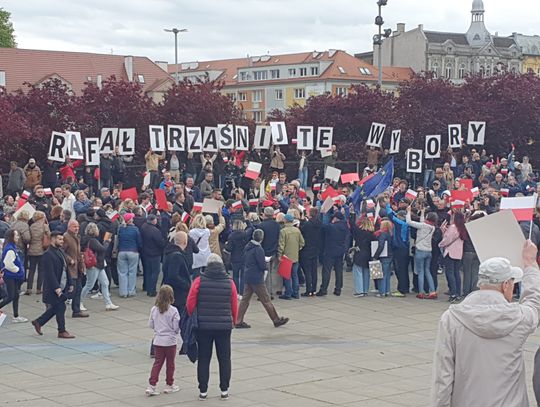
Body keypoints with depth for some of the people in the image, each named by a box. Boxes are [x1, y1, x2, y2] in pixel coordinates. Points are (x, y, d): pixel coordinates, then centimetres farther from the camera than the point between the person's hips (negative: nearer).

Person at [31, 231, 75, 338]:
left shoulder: (60, 252, 14)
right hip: (54, 288, -9)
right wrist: (56, 287, -25)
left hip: (62, 287, 9)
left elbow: (66, 269, 19)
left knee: (56, 308, 14)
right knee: (60, 308, -4)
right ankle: (62, 331, 6)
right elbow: (50, 273, -22)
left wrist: (70, 283, 14)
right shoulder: (48, 255, -16)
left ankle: (38, 322, 28)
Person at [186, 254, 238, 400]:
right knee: (224, 359, 11)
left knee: (203, 359, 8)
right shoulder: (229, 282, -2)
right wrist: (233, 322, 21)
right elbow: (234, 306, 4)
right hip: (224, 326, 1)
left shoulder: (199, 281, -6)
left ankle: (203, 391, 10)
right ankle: (224, 390, 13)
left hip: (203, 326, -1)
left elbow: (190, 303, -5)